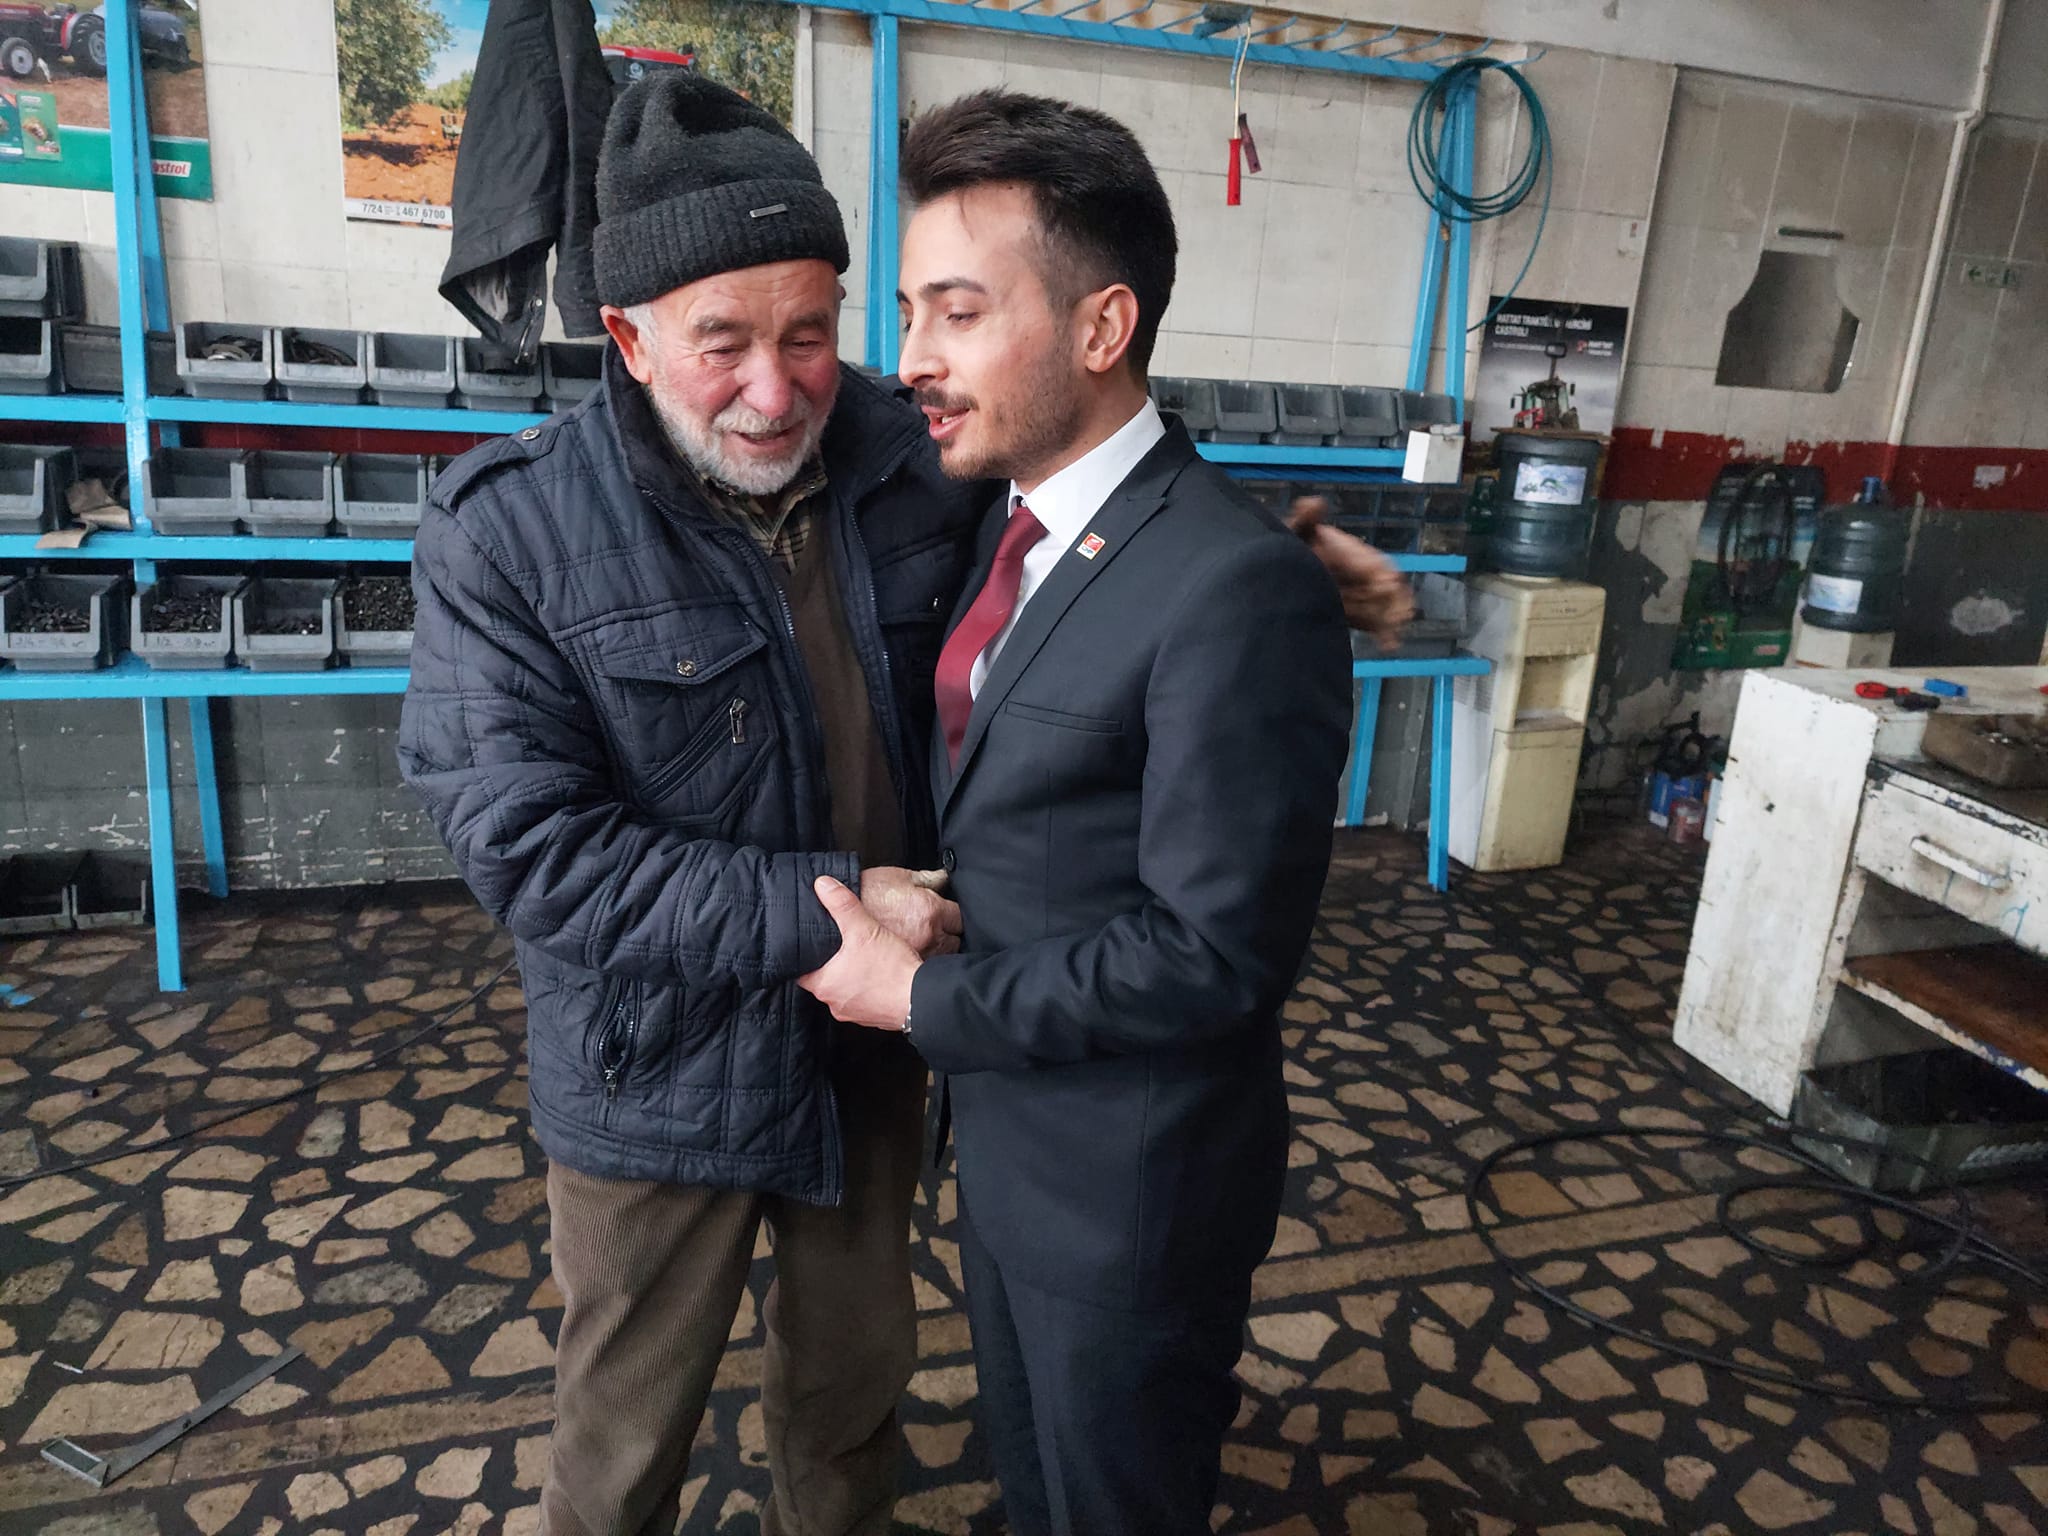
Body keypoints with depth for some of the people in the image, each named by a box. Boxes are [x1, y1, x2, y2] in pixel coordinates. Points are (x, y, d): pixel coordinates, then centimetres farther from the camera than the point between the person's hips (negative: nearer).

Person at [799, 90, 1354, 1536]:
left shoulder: (1240, 589, -28)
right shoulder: (1012, 519, 0)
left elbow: (1215, 950, -26)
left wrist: (920, 998, -20)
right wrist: (899, 928, -3)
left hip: (1129, 1190, -7)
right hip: (1001, 1131, 8)